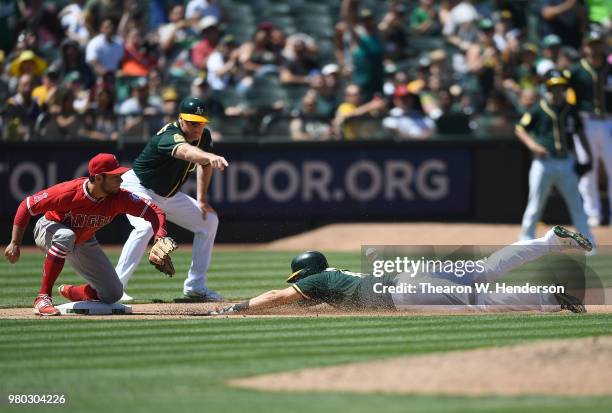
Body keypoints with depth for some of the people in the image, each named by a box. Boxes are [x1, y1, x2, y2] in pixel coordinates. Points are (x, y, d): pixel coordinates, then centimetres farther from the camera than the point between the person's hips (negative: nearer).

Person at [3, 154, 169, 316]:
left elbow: (154, 212, -21)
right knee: (65, 236, -43)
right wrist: (15, 244, -26)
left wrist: (159, 240, -41)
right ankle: (43, 298, -33)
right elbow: (26, 206, -26)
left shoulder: (119, 198, -24)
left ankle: (69, 291, 26)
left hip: (84, 243, 5)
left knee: (113, 294, -4)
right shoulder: (68, 192, -35)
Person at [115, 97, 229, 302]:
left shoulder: (204, 136, -8)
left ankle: (195, 285, 14)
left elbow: (203, 163, 12)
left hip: (168, 195, 9)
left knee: (209, 220, 7)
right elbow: (185, 151, -56)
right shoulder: (170, 136, -33)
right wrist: (210, 157, -76)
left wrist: (202, 200, 5)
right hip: (138, 188, -9)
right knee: (146, 226, -34)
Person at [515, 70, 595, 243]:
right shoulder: (538, 110, -4)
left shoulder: (570, 110, 9)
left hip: (566, 163, 4)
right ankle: (526, 240, 11)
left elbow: (579, 131, 20)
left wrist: (588, 156, 14)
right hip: (544, 162, -4)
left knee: (576, 205, 4)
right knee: (535, 205, 0)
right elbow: (520, 128, -3)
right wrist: (532, 145, -19)